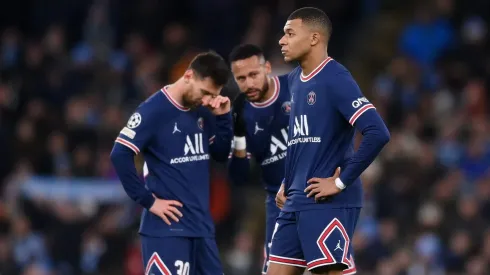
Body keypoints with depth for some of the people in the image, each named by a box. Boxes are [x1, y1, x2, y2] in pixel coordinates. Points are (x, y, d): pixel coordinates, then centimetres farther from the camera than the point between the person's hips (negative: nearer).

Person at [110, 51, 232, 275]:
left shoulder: (202, 112, 10)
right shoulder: (153, 111, -11)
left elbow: (221, 154, 17)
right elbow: (119, 155, -17)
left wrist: (223, 117, 2)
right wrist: (149, 201, -15)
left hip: (201, 225, 7)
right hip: (167, 225, -7)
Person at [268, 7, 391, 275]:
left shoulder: (336, 80, -13)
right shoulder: (294, 80, 14)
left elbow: (377, 134, -23)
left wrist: (341, 182, -18)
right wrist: (288, 182, 15)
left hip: (327, 203, -9)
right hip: (296, 201, 9)